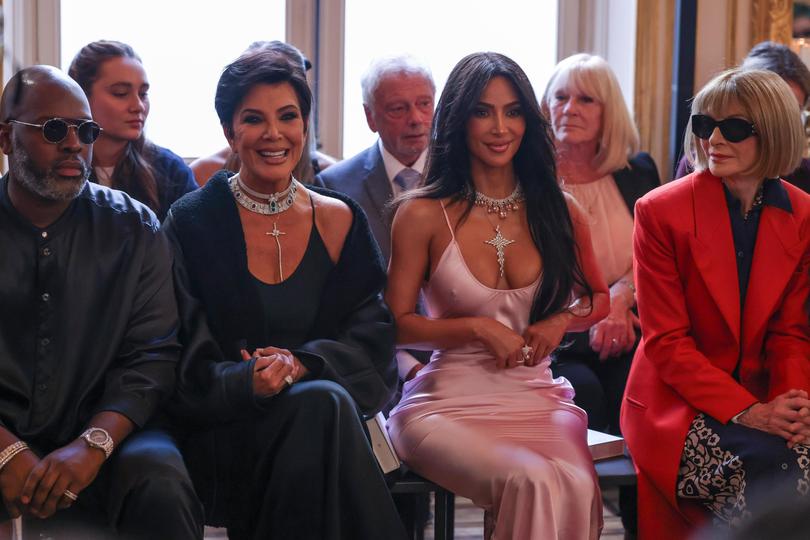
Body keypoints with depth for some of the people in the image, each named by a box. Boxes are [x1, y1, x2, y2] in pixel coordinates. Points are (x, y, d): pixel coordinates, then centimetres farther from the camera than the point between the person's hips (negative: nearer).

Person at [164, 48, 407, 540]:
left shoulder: (339, 220, 10)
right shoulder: (193, 222, 1)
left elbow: (373, 337, 5)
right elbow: (187, 362, -3)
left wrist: (302, 362, -14)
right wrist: (248, 383, -22)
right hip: (227, 434, -2)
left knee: (324, 401, -32)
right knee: (320, 405, -32)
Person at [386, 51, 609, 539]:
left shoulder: (559, 211, 9)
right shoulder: (424, 214, 0)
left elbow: (597, 297, 22)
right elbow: (397, 325, 3)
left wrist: (562, 320, 0)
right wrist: (478, 327, -10)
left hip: (537, 398, 3)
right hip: (450, 403, -3)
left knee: (576, 487, -32)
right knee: (533, 484, -34)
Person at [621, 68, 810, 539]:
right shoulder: (661, 210, -6)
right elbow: (666, 341, -9)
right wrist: (745, 412, -19)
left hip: (762, 400, 4)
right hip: (678, 403, -3)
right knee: (771, 467, -30)